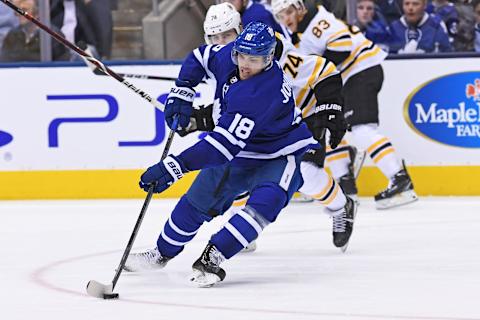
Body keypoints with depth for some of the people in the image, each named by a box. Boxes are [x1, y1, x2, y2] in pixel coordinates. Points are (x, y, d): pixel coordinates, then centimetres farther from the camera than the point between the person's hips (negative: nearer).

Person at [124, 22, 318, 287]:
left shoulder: (263, 92, -38)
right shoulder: (229, 56, -14)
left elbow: (224, 143, -43)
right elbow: (200, 57, 11)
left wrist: (174, 166, -46)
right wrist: (182, 91, -5)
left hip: (280, 156, -8)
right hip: (243, 153, 8)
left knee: (265, 202, -35)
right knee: (199, 197, 9)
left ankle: (212, 257, -37)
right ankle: (163, 253, 29)